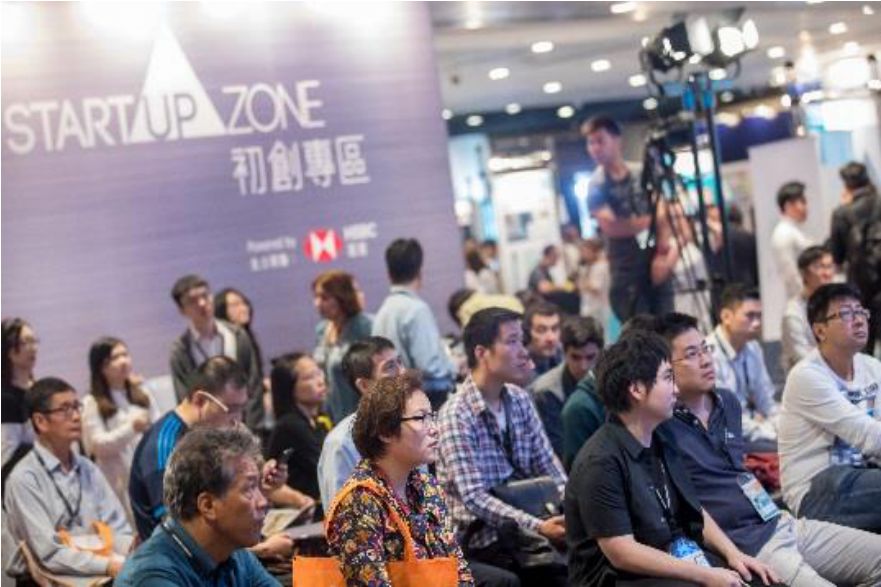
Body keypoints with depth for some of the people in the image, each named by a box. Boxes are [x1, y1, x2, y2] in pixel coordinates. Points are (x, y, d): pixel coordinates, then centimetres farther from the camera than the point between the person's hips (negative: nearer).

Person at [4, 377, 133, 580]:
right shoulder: (24, 479, -6)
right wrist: (107, 566, -22)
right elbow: (51, 554, -13)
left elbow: (118, 531, 11)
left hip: (101, 574, 6)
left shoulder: (88, 470, 14)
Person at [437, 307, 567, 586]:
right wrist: (537, 528, -29)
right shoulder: (457, 416, -16)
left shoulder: (519, 399, 6)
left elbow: (547, 465, 7)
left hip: (525, 516, 7)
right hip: (482, 536, -7)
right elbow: (474, 498, -22)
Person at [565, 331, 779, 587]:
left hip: (676, 559, 9)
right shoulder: (601, 462, -19)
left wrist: (732, 553, 1)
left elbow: (694, 509, 18)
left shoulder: (660, 442, 9)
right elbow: (622, 553, -21)